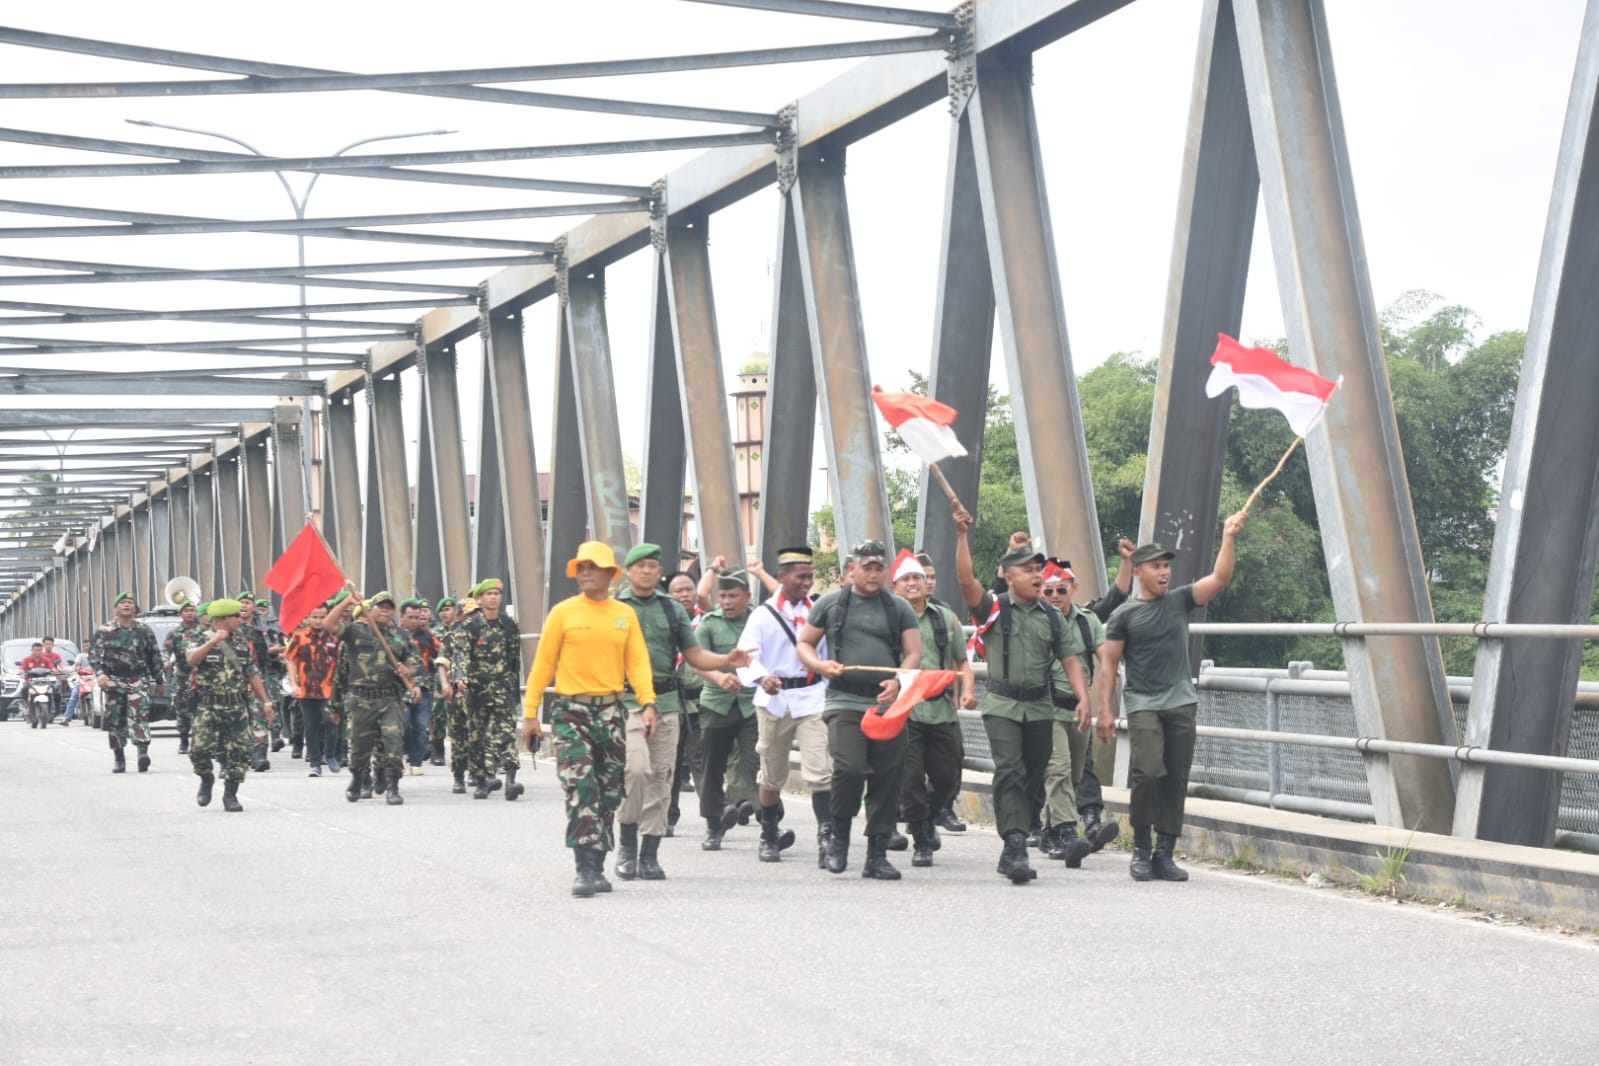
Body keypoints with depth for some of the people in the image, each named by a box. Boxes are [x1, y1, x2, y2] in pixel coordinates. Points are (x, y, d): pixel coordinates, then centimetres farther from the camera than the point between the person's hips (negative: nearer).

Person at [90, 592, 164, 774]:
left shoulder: (144, 630, 8)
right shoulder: (104, 631, 4)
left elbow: (154, 656, 12)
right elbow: (94, 652, -2)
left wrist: (158, 680, 13)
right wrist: (100, 673, -18)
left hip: (138, 680, -1)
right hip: (113, 681, 1)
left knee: (138, 715, -17)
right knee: (115, 720, 4)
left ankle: (143, 752, -29)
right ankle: (119, 758, 13)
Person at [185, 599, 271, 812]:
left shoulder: (240, 644, 16)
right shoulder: (199, 640, 0)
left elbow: (252, 673, 20)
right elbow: (191, 659, -22)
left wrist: (265, 701, 16)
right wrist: (214, 640, -29)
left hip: (237, 708, 4)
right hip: (208, 707, -4)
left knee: (238, 752, -2)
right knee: (201, 748, -14)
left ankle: (231, 795, 10)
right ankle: (206, 779, 16)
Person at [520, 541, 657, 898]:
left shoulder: (625, 615, 7)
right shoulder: (563, 612, 0)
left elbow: (637, 662, 3)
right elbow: (543, 664, 1)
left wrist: (648, 703, -12)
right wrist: (530, 712, -3)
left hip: (611, 711, 3)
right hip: (571, 711, -3)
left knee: (609, 794, 7)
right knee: (580, 791, -14)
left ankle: (597, 867, 17)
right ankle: (585, 869, -15)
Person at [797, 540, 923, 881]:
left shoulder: (900, 609, 11)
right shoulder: (830, 604, 9)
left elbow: (914, 653, 6)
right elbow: (804, 644, 13)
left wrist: (898, 681, -14)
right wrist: (820, 665, -8)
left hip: (888, 705, 2)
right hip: (845, 702, -2)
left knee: (887, 780, 1)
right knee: (849, 769, -20)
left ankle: (877, 856, 10)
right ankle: (839, 833, 6)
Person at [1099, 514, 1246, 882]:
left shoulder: (1180, 600, 9)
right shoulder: (1124, 615, 1)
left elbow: (1220, 578, -2)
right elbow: (1109, 664, 1)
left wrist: (1229, 538, -12)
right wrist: (1105, 710, -7)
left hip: (1181, 703, 4)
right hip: (1143, 704, -4)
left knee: (1176, 780, 2)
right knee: (1148, 772, -17)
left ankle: (1165, 854, 7)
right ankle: (1141, 850, -3)